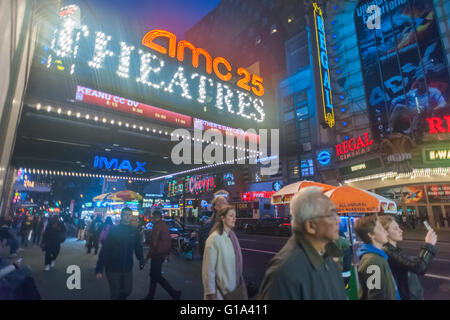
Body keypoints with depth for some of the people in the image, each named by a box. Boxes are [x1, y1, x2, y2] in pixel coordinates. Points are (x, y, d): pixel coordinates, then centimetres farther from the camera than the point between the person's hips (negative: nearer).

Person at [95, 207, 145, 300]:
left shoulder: (134, 231, 0)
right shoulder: (114, 230, -9)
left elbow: (138, 247, 4)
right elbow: (104, 250, -9)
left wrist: (141, 260, -11)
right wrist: (99, 269, -11)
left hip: (127, 268, 3)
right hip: (113, 268, -3)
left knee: (127, 290, 12)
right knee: (115, 292, 7)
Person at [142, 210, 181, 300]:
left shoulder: (157, 226, -16)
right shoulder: (165, 225, 13)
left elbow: (154, 243, -20)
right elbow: (169, 241, 17)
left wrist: (148, 256, -15)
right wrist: (168, 253, 22)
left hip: (157, 254, -10)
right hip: (163, 254, 10)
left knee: (156, 275, -3)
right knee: (154, 274, 17)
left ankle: (174, 293, -2)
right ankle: (150, 296, 26)